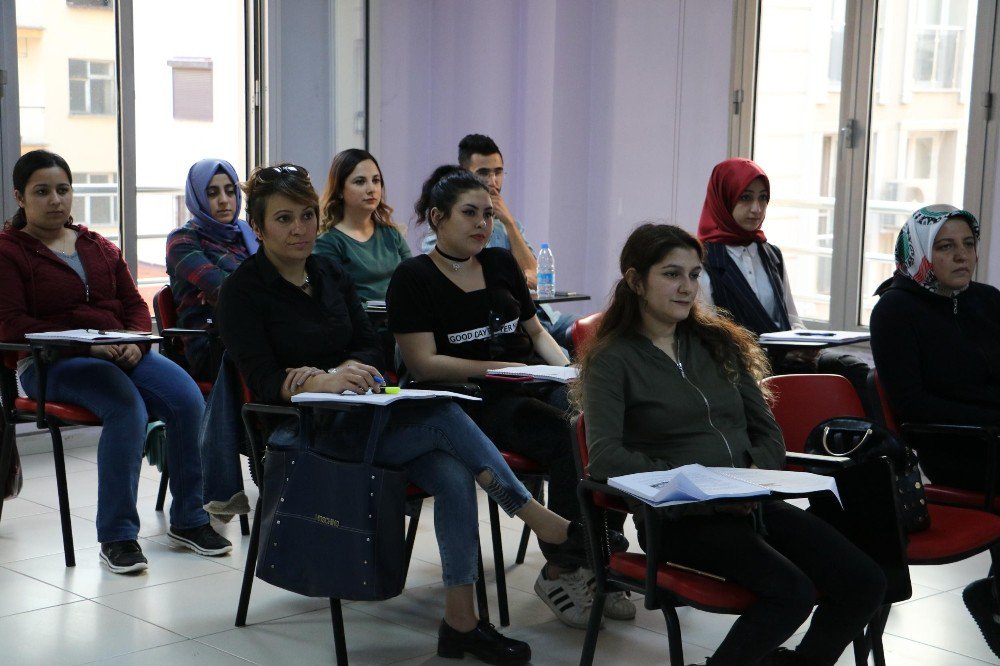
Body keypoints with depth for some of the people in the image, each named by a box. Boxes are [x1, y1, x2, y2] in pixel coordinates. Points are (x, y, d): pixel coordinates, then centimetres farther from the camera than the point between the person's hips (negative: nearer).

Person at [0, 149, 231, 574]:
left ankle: (188, 520, -10)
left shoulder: (99, 248, 21)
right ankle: (116, 536, -26)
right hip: (50, 364, -5)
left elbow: (135, 304, 19)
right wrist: (87, 344, -17)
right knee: (127, 407, -35)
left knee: (188, 400, -23)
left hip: (123, 352, 5)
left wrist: (134, 340, -6)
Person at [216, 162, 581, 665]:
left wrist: (343, 371, -14)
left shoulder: (330, 274, 14)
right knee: (444, 416, -27)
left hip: (363, 411, 6)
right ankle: (543, 520, -15)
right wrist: (322, 382, -33)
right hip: (305, 430, -6)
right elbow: (263, 381, -13)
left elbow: (372, 349, 10)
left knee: (454, 476, -23)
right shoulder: (244, 289, -4)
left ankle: (461, 622, -21)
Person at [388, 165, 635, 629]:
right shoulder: (414, 278, 2)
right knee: (571, 439, -31)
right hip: (476, 402, -6)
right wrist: (500, 368, -14)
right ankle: (559, 572, -18)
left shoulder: (501, 264, 20)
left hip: (533, 386, 6)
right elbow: (424, 364, -7)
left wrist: (568, 370, 6)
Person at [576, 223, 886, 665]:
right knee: (792, 591, -29)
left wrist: (757, 471, -6)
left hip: (749, 506, 6)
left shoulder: (718, 343, 18)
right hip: (679, 516, -6)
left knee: (865, 584, -11)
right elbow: (605, 457, -14)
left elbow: (767, 430, 17)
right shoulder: (612, 360, 0)